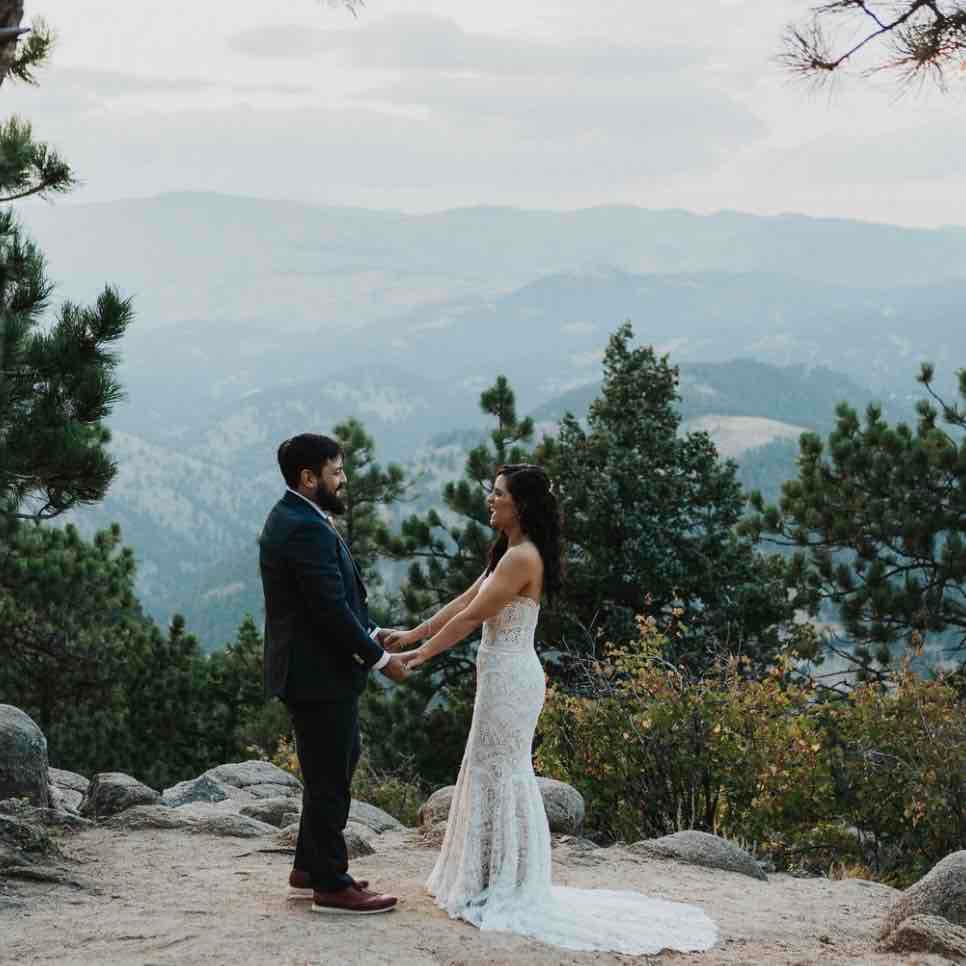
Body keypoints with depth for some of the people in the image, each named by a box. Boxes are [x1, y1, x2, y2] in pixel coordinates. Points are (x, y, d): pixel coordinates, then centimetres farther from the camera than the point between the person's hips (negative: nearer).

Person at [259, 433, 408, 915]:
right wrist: (380, 659, -14)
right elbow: (331, 609, -24)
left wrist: (370, 632, 9)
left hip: (315, 668, 11)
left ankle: (310, 868, 31)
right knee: (329, 780, 0)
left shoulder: (294, 518, 11)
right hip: (318, 674, -11)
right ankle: (331, 886, 11)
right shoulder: (307, 529, -22)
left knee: (338, 765, 21)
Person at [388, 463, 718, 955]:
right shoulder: (507, 553, 14)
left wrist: (422, 655, -10)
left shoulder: (522, 557, -18)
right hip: (501, 675, 10)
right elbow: (464, 601, 17)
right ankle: (495, 882, 23)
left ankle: (505, 892, 6)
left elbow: (471, 617, -16)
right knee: (490, 774, 14)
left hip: (510, 678, -10)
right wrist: (412, 634, 15)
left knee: (501, 776, -2)